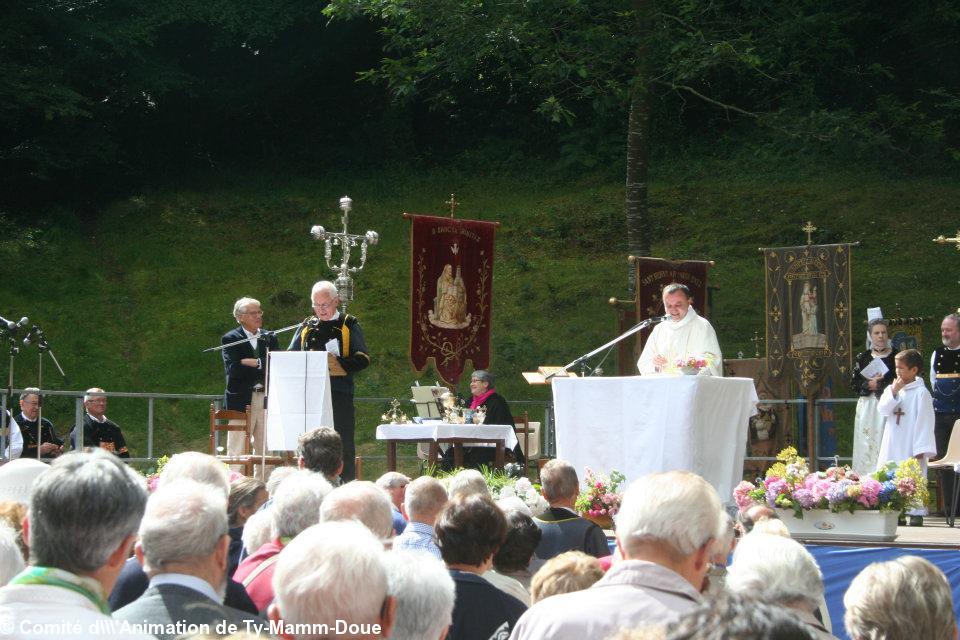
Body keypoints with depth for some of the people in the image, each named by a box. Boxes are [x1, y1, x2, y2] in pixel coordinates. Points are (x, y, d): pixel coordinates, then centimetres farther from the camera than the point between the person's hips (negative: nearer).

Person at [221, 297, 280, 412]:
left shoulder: (269, 338, 14)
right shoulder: (230, 339, 3)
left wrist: (255, 362, -9)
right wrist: (263, 365, -6)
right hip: (242, 400, -3)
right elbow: (233, 369, -11)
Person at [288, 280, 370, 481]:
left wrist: (337, 361, -19)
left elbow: (363, 359, -3)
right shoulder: (306, 327, 17)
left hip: (339, 394, -3)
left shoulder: (349, 326, 6)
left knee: (343, 446, -2)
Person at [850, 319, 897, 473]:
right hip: (868, 407, 2)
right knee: (867, 446, -2)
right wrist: (869, 385, -11)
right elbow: (854, 384, 7)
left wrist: (881, 384, -12)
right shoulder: (862, 358, 11)